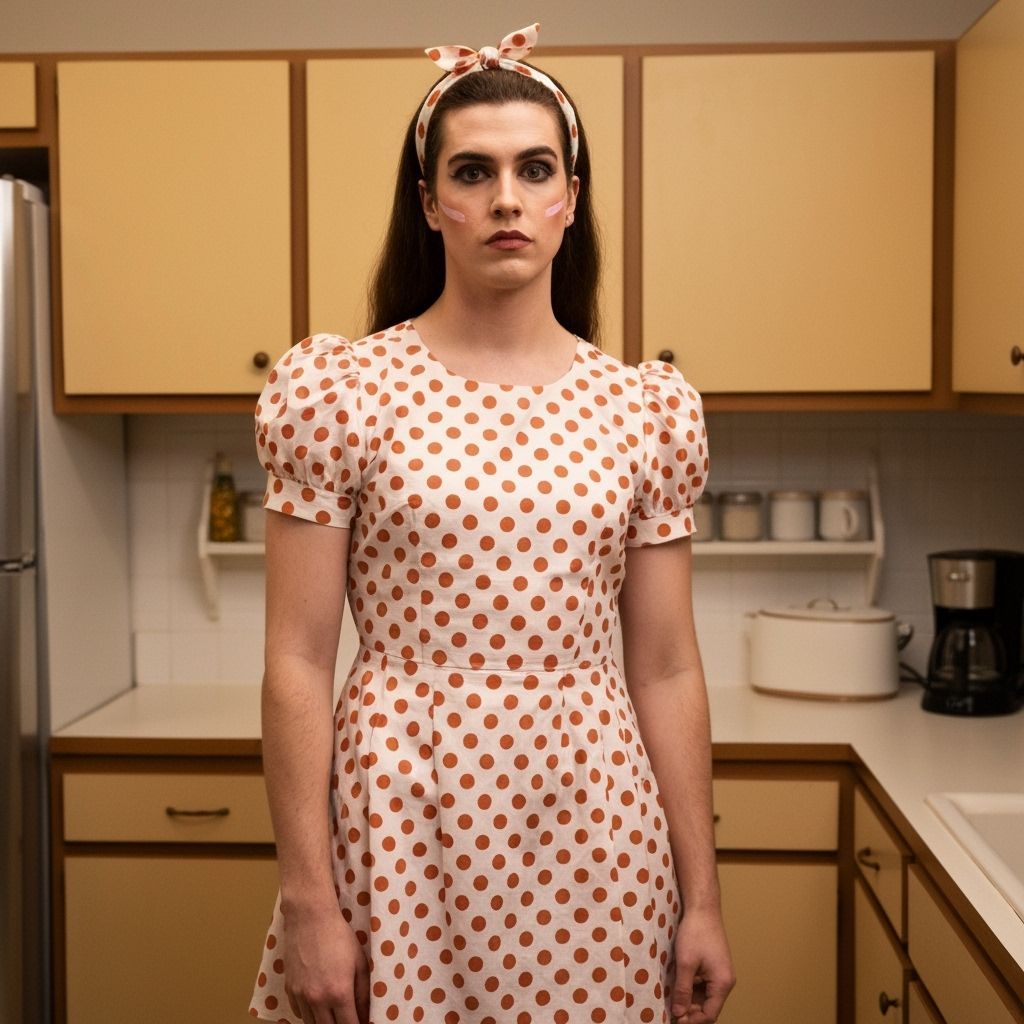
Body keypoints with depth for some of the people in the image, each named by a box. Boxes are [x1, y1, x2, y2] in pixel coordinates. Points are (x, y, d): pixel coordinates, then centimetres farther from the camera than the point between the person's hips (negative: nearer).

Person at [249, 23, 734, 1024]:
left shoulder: (647, 410, 2)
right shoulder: (337, 390, -5)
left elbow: (666, 671, 4)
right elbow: (297, 664, -6)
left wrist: (702, 900, 4)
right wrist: (307, 900, -8)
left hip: (591, 828, 2)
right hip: (402, 825, -2)